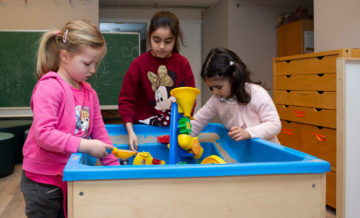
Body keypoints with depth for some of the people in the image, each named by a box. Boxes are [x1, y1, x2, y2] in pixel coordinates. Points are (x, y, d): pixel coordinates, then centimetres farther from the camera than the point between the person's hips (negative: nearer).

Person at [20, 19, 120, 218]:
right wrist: (84, 145, -30)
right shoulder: (49, 87, -17)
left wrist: (114, 165, 1)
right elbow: (43, 134, -27)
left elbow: (100, 133, 8)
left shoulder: (89, 93, 6)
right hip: (43, 182, -7)